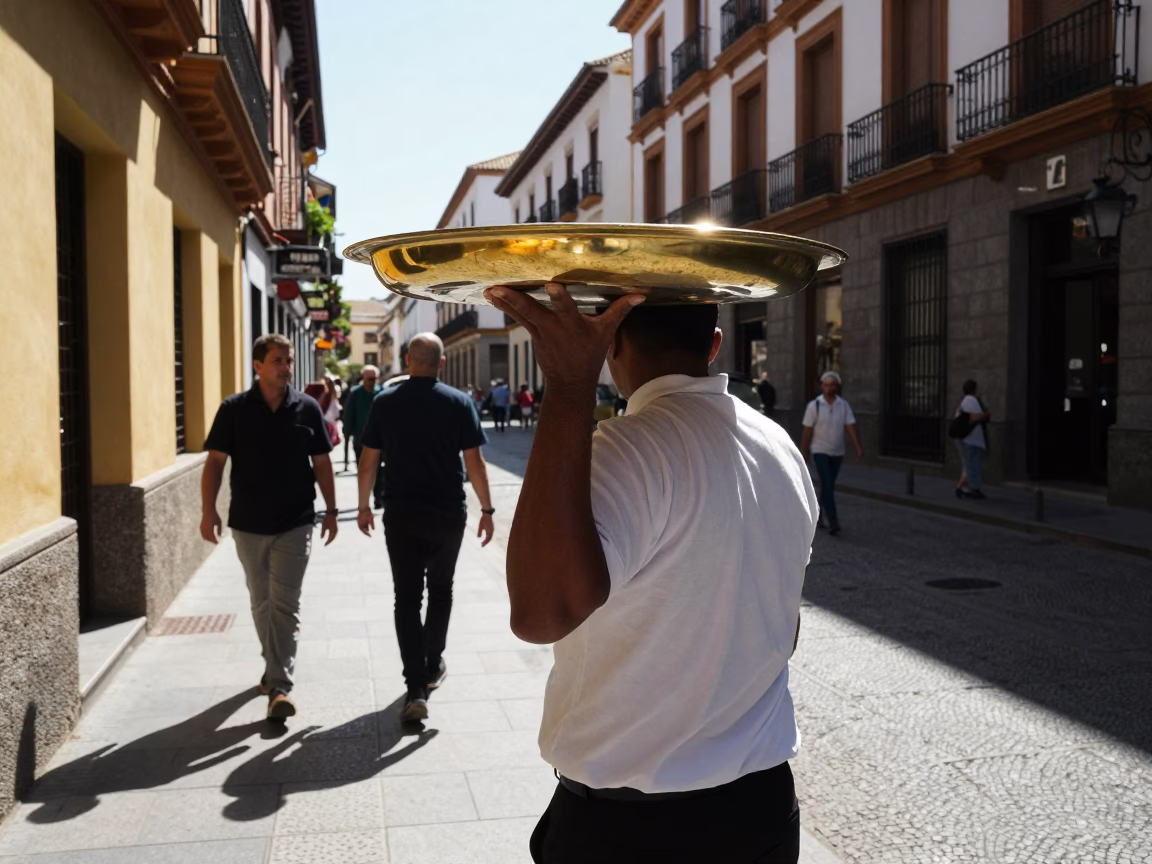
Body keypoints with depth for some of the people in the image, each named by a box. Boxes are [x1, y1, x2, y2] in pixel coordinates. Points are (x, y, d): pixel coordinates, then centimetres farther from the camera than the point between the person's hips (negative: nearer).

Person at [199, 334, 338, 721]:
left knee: (285, 603, -6)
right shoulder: (234, 409, -1)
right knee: (261, 602, 14)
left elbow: (322, 463, 6)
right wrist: (208, 509, -11)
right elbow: (215, 461, -2)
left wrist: (331, 510, 4)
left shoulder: (307, 408, 1)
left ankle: (279, 685, -5)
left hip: (295, 523, -1)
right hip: (248, 523, 1)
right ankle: (274, 664, 33)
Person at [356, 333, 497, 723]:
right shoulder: (459, 402, -5)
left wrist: (364, 506, 12)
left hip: (401, 515, 0)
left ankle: (416, 689, -7)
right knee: (441, 588, 20)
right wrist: (486, 509, 1)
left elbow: (368, 461, 1)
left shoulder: (385, 402, -1)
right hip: (448, 514, 0)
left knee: (407, 598, 1)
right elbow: (474, 462, -7)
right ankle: (433, 666, 33)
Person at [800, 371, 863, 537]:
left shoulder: (844, 405, 1)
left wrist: (858, 447, -17)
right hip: (820, 451, -4)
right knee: (827, 485, -15)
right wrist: (803, 454, -4)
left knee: (829, 486, 12)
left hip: (837, 453, 4)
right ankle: (833, 521, -20)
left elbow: (851, 427, -6)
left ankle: (821, 518, 25)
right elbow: (807, 431, -4)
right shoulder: (814, 405, -6)